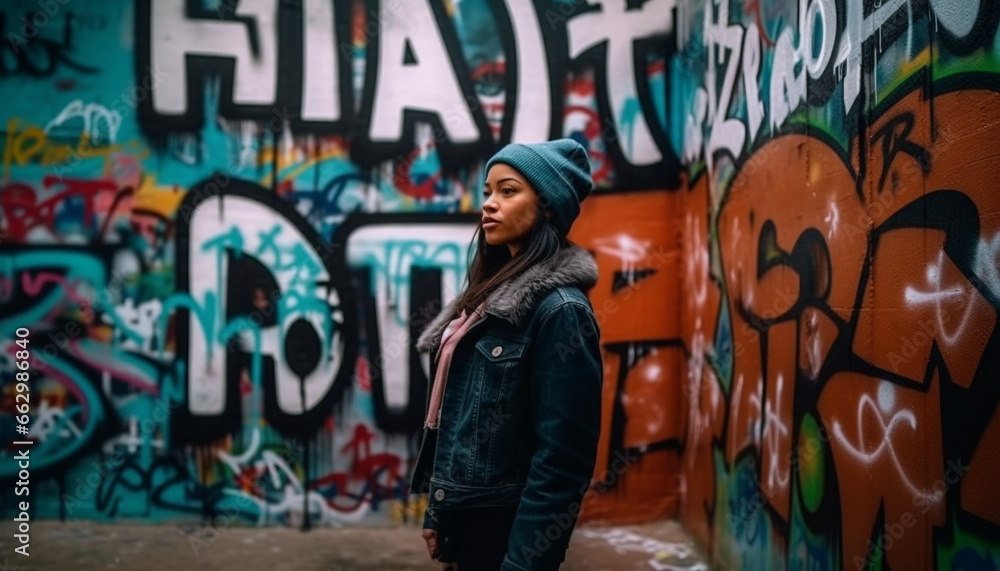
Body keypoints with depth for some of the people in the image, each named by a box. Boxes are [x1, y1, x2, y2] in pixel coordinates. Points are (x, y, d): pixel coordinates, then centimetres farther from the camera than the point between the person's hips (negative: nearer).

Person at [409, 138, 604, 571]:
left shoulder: (560, 308, -18)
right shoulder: (494, 292, 8)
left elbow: (562, 458, -21)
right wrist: (437, 512, 13)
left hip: (507, 528, -8)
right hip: (465, 517, 8)